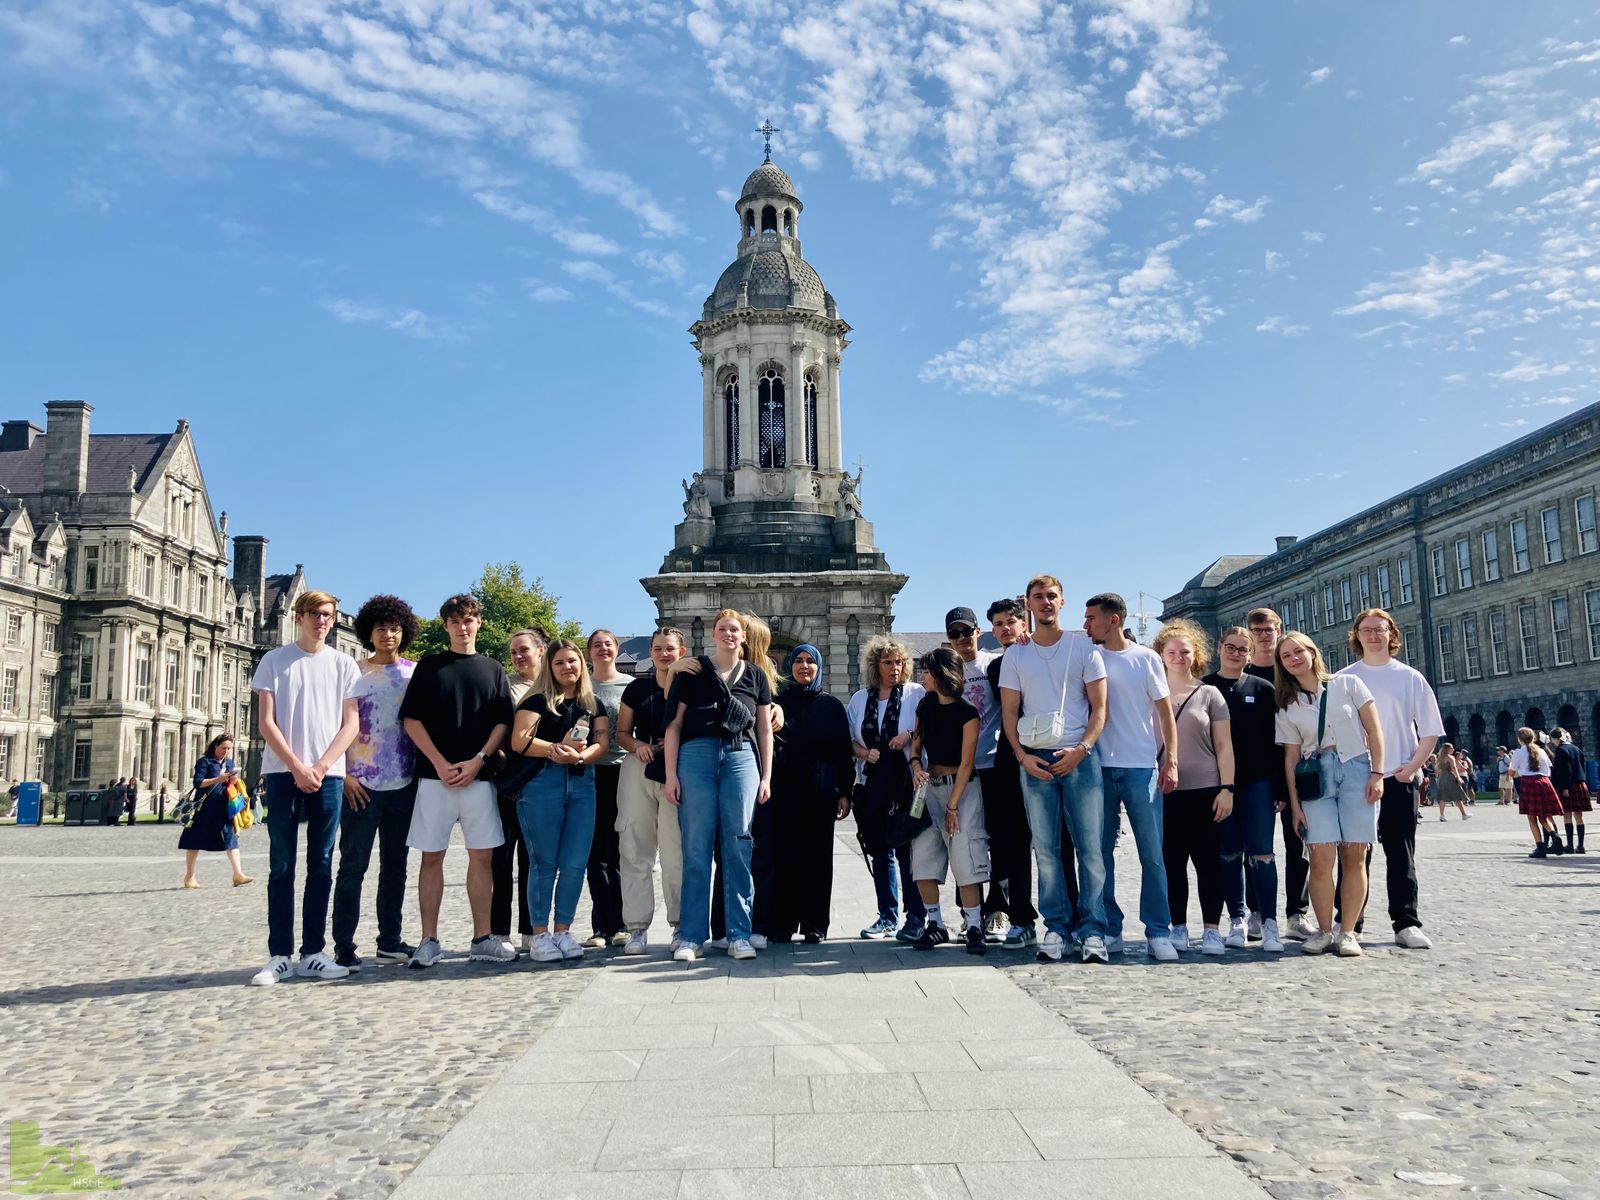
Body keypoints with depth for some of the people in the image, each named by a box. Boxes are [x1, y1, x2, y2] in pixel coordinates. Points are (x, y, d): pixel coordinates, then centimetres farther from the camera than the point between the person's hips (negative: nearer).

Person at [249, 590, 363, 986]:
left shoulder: (344, 664, 9)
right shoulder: (274, 660, 6)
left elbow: (351, 724, 5)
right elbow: (266, 722, 0)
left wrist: (320, 767, -8)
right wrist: (298, 768, -9)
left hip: (328, 774, 1)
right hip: (283, 773, -1)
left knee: (321, 867, 3)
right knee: (282, 867, 1)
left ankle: (312, 954, 9)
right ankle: (279, 956, 5)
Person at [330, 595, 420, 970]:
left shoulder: (415, 672, 8)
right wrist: (344, 774, -8)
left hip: (404, 784, 3)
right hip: (361, 784, -2)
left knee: (395, 866, 10)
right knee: (353, 866, 0)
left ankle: (390, 941, 20)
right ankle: (344, 947, 6)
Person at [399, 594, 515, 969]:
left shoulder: (492, 669, 12)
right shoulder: (429, 666, 7)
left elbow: (502, 722, 7)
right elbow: (411, 719, 1)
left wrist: (477, 761, -8)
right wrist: (440, 764, -9)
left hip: (478, 776, 2)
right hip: (434, 775, -1)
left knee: (482, 856, 3)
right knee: (431, 856, 2)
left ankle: (482, 939, 10)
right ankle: (429, 941, 8)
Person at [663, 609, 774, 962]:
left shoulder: (755, 675, 14)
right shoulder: (692, 672, 8)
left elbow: (764, 729, 15)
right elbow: (674, 725, 5)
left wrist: (766, 777, 9)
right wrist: (671, 774, -2)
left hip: (741, 758, 1)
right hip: (696, 757, -1)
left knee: (738, 848, 0)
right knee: (696, 848, -1)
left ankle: (739, 935, 7)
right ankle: (691, 936, 5)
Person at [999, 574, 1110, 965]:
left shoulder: (1084, 649, 7)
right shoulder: (1015, 656, 12)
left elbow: (1099, 707, 3)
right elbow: (1009, 712, 9)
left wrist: (1081, 749, -11)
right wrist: (1023, 756, -5)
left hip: (1080, 756, -2)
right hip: (1035, 760, 2)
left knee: (1091, 846, -4)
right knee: (1045, 849, 3)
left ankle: (1092, 930, 2)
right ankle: (1056, 927, 11)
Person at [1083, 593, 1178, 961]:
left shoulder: (1146, 658, 3)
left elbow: (1165, 711, 5)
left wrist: (1171, 760, -3)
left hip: (1142, 768, -2)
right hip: (1099, 768, 2)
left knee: (1152, 854, 0)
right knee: (1101, 853, 4)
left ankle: (1158, 933, 6)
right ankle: (1109, 930, 13)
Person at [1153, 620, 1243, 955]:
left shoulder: (1209, 694, 8)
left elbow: (1224, 746, 5)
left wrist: (1227, 788, -4)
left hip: (1205, 790, -1)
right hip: (1164, 792, 1)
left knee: (1208, 861, 1)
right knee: (1172, 862, 4)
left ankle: (1211, 929, 7)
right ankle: (1178, 928, 12)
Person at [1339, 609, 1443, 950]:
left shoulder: (1410, 678, 6)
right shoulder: (1343, 680, 6)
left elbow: (1431, 730, 5)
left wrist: (1412, 766, -7)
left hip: (1398, 779, 0)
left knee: (1401, 854, 3)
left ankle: (1406, 924, 9)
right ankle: (1348, 923, 10)